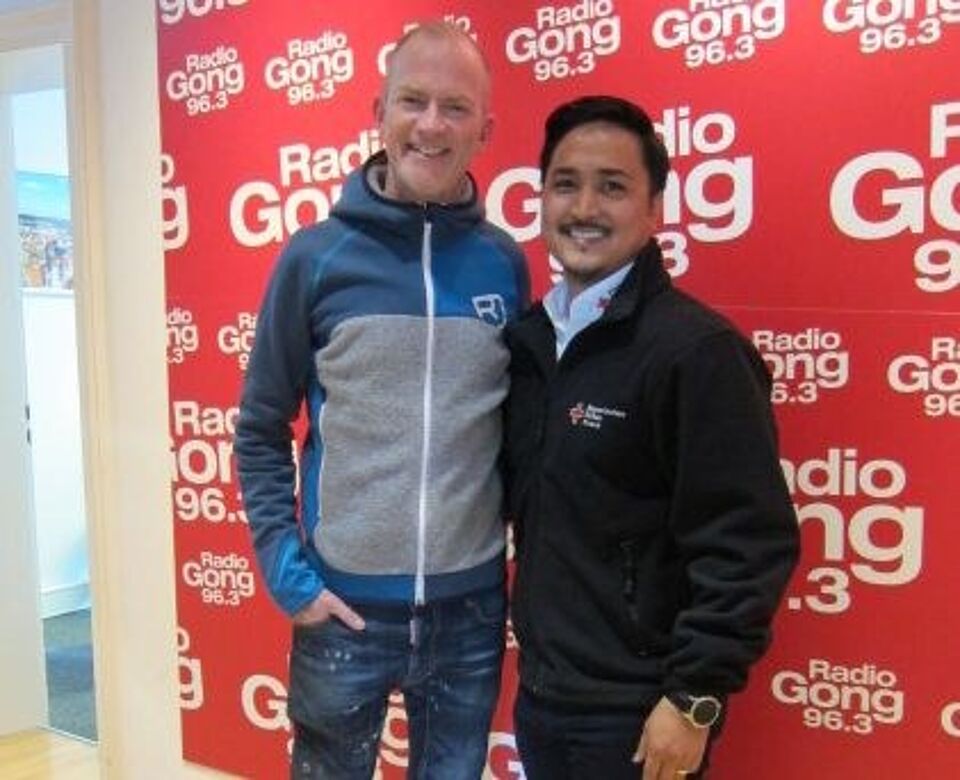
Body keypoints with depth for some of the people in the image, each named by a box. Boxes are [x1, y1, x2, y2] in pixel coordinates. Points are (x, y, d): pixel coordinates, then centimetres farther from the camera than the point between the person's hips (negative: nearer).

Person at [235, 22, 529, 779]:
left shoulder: (506, 264, -1)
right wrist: (287, 570, -7)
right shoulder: (315, 258, -6)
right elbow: (261, 431, -1)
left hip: (471, 606, 2)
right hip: (344, 603, -1)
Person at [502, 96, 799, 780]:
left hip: (637, 718, -6)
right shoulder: (531, 336, 4)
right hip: (538, 692, 7)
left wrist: (695, 699, -15)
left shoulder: (698, 349, -17)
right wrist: (532, 654, 9)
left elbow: (750, 545, -18)